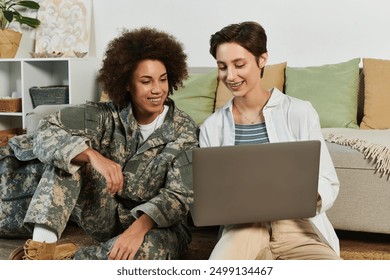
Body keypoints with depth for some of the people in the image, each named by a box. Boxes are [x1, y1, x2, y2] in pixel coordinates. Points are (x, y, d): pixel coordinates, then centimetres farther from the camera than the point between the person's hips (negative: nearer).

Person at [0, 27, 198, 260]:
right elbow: (47, 130, -19)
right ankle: (42, 246, -28)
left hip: (156, 222, -2)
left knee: (152, 247, -39)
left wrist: (139, 226, -38)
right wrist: (94, 156, -37)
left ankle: (63, 261, -24)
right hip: (104, 215, 2)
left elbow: (179, 195, -20)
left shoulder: (184, 130, -11)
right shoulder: (108, 116, -8)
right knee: (71, 153, -19)